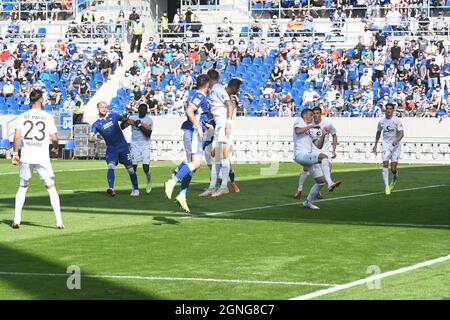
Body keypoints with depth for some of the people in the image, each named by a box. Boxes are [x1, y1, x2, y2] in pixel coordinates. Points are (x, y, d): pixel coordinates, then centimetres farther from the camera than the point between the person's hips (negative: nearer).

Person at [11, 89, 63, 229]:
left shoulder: (23, 116, 2)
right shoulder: (47, 117, -1)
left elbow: (17, 136, -6)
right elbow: (54, 138, -4)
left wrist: (15, 154, 0)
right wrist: (55, 149, 15)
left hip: (26, 157, 2)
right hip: (42, 158, -2)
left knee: (22, 187, 15)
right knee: (51, 187, 5)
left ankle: (16, 220, 7)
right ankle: (59, 221, -2)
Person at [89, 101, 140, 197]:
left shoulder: (113, 116, -1)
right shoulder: (96, 124, -3)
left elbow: (126, 120, 10)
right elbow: (90, 138, -14)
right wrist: (95, 137, -36)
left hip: (123, 146, 1)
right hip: (111, 149, 0)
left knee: (130, 167, 1)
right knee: (110, 167, -22)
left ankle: (135, 189, 15)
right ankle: (111, 188, -33)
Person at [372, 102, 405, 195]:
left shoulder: (397, 121, -7)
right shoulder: (381, 121, 4)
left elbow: (401, 133, -12)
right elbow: (378, 133, 19)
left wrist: (397, 140, -30)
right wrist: (375, 145, 18)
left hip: (395, 145, -2)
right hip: (385, 145, 2)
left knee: (393, 168, -4)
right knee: (385, 165, -14)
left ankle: (395, 178, 32)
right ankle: (387, 186, -11)